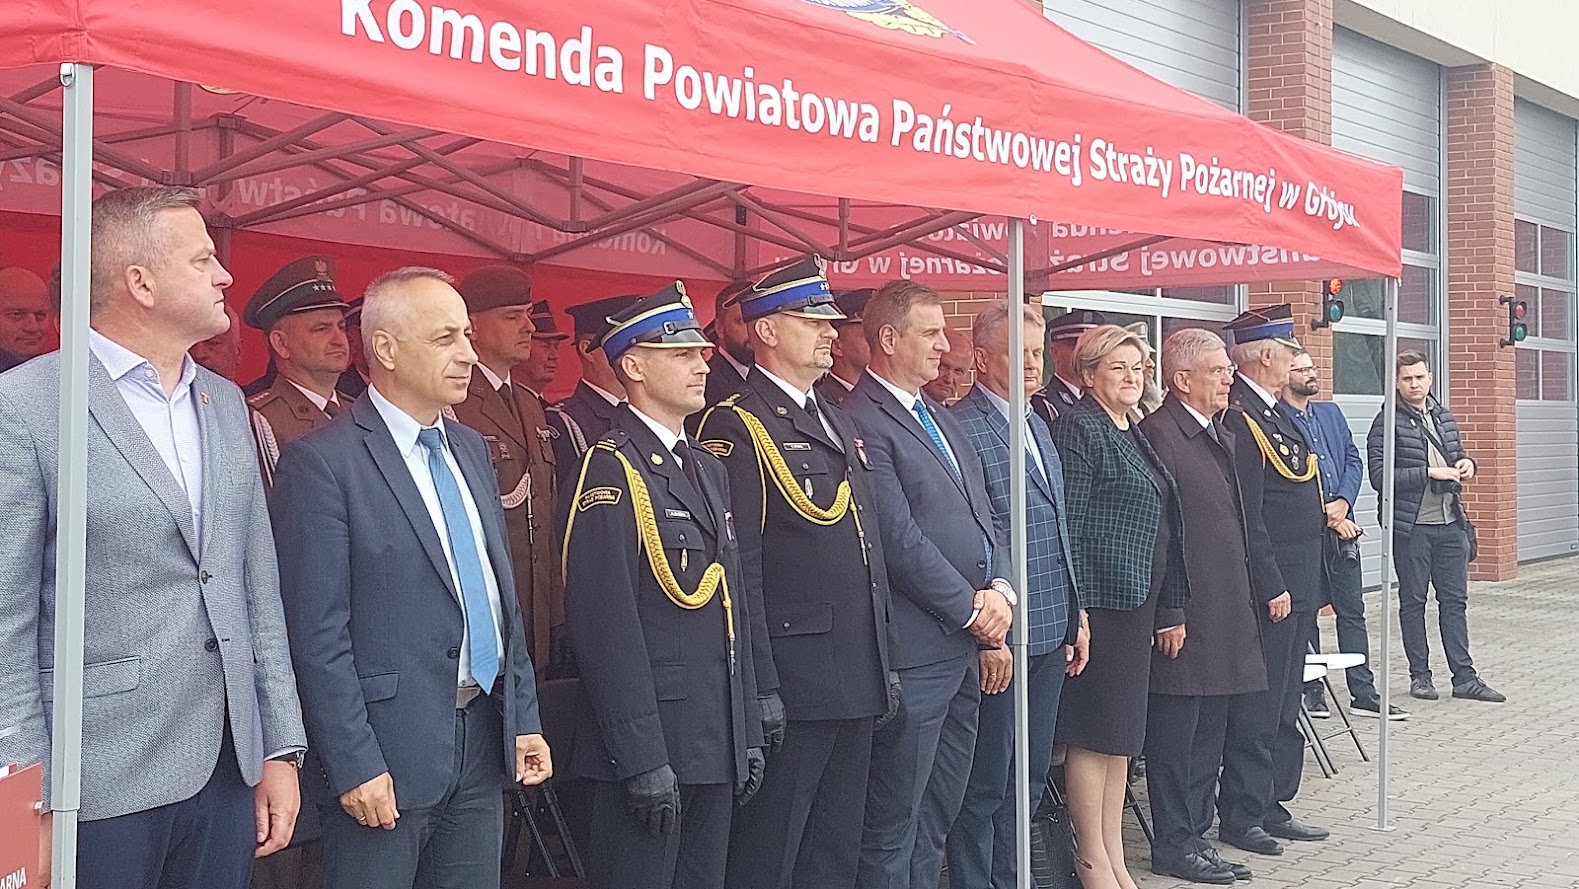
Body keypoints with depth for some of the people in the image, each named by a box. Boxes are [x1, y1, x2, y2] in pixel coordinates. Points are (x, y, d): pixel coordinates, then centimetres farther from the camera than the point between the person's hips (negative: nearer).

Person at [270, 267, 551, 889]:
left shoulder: (470, 450, 12)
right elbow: (318, 636, -14)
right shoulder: (321, 462, -11)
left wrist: (525, 717, 12)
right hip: (387, 752, -7)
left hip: (484, 741, 7)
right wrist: (355, 766, -16)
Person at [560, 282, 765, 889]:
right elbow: (606, 628, -19)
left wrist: (749, 734, 15)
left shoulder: (709, 468, 15)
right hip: (649, 748, -8)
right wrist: (642, 759, -21)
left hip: (719, 747, 8)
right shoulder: (612, 470, -12)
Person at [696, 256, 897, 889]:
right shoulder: (735, 428, -11)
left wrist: (883, 663, 17)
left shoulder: (840, 424, 17)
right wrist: (760, 688, -20)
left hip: (858, 681, 8)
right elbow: (739, 567, -17)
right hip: (793, 685, -8)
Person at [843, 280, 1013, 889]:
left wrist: (1000, 587, -1)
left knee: (937, 815, 17)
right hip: (915, 650, -9)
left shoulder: (941, 417, 17)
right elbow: (900, 539, -17)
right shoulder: (862, 422, -13)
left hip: (965, 645, 9)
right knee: (894, 825, 2)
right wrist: (970, 608, -11)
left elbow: (981, 512, 16)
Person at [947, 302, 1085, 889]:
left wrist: (1075, 616, 17)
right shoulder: (960, 428, -13)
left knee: (1029, 776, 16)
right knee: (985, 784, 1)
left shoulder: (1037, 425, 15)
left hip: (1050, 633, 9)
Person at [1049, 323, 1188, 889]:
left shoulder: (1133, 435, 16)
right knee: (1094, 733, -1)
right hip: (1101, 601, -9)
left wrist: (1169, 610, 16)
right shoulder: (1078, 428, -10)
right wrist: (1076, 608, -19)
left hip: (1139, 604, 9)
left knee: (1122, 734, 12)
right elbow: (1068, 524, -15)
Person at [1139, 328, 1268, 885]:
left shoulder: (1223, 437, 16)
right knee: (1177, 731, 1)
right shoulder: (1158, 434, -14)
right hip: (1184, 618, -9)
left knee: (1210, 730, 15)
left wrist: (1244, 603, 15)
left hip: (1225, 618, 9)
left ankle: (1195, 835, 25)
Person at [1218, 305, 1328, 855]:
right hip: (1269, 588, -10)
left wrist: (1310, 583, 17)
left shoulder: (1273, 412, 14)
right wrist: (1272, 587, -20)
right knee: (1260, 706, -1)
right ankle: (1240, 818, 9)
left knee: (1285, 705, 16)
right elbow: (1246, 517, -20)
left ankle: (1273, 805, 26)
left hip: (1295, 585, 10)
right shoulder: (1239, 418, -16)